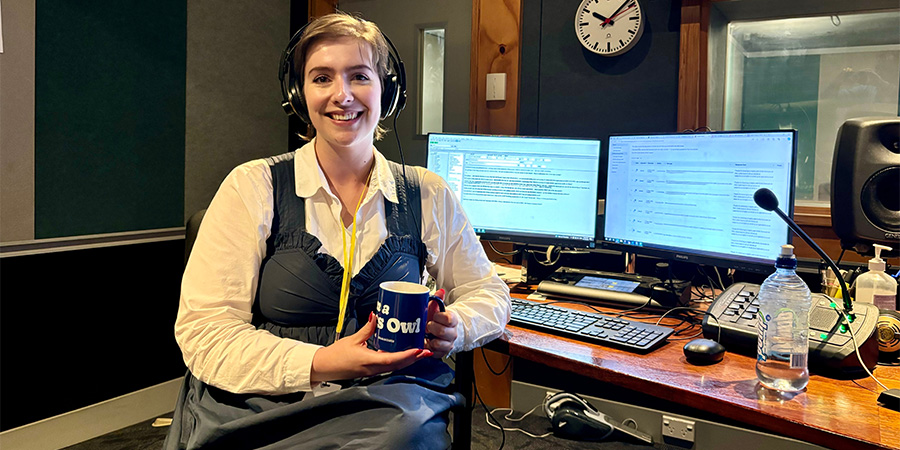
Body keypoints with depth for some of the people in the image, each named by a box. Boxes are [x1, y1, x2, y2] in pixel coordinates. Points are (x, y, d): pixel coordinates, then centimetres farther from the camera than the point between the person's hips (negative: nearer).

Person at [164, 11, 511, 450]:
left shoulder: (428, 195, 7)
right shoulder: (252, 187, 1)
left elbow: (489, 292, 16)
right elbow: (202, 328, -4)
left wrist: (455, 328, -7)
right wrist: (318, 365, -17)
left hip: (390, 404, 2)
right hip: (265, 405, -2)